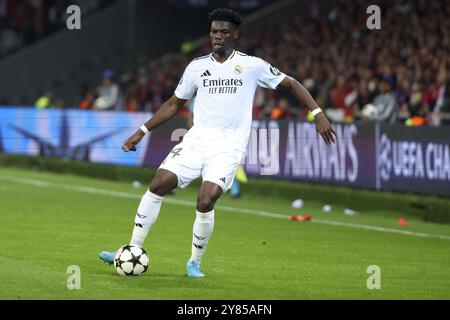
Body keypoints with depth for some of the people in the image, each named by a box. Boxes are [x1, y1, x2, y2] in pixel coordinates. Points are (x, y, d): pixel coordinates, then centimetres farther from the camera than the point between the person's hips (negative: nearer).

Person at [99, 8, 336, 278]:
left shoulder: (252, 65, 1)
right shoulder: (197, 66, 9)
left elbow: (291, 84, 8)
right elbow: (174, 104, 19)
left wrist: (318, 114, -2)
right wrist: (142, 131, 13)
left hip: (229, 147, -3)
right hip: (196, 141, 3)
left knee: (206, 202, -21)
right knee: (159, 183, -14)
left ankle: (195, 262, 1)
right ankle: (133, 251, -5)